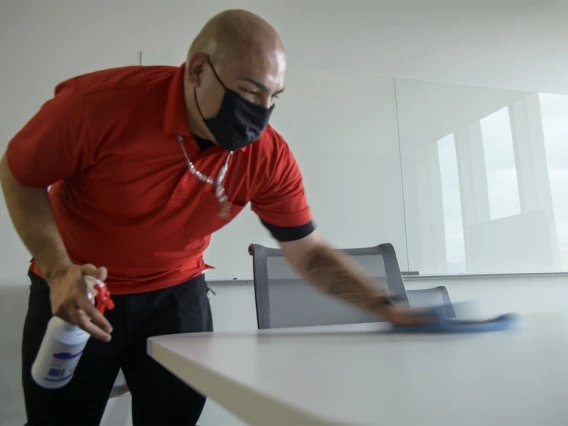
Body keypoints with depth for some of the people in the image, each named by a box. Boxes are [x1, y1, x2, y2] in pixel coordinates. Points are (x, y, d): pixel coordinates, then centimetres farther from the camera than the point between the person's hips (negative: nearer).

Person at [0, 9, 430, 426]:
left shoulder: (268, 157, -19)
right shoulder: (101, 102, -26)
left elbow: (310, 254, -10)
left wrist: (387, 307, -23)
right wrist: (58, 270, -24)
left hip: (175, 293, 2)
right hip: (75, 292, -1)